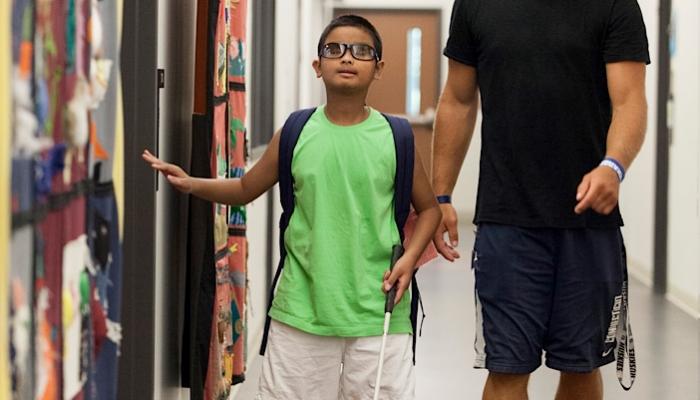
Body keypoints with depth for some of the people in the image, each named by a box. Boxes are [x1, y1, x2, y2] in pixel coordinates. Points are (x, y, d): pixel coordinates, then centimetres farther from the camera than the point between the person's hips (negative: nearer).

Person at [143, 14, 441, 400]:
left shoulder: (394, 138, -2)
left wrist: (410, 257, -7)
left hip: (377, 310, -1)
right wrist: (191, 184, -2)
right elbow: (246, 188, 14)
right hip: (302, 308, 1)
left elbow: (428, 208, 9)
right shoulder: (295, 135, 1)